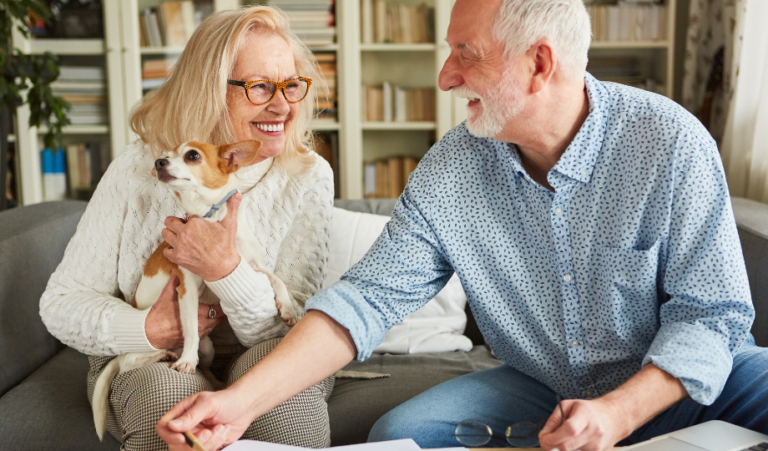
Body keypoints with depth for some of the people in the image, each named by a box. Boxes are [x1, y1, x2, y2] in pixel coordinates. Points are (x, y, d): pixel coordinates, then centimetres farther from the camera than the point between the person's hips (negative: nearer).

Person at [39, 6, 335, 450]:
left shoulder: (308, 176, -10)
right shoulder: (139, 169, -8)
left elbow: (293, 329, -14)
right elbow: (63, 301, -3)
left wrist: (226, 269, -32)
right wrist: (147, 329, -22)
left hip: (256, 361, 1)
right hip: (146, 362, 0)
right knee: (167, 389, -35)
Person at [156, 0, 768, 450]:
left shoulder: (671, 142, -18)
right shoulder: (451, 170, -11)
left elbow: (710, 313, -14)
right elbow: (368, 297, -14)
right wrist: (243, 400, -24)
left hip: (680, 383, -1)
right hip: (540, 390, 2)